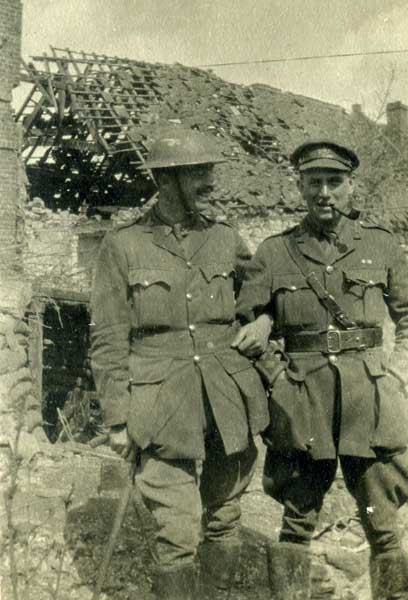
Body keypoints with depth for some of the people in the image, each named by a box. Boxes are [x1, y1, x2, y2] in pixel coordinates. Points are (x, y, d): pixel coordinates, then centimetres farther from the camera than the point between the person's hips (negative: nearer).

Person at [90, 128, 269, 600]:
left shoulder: (225, 240, 6)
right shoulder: (123, 246, -1)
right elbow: (108, 340, -1)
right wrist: (117, 420, -4)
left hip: (228, 401, 3)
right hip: (164, 409, -3)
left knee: (224, 523, 13)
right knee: (177, 538, -4)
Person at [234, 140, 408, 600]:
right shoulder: (273, 253, 3)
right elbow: (242, 334, 8)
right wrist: (278, 375, -5)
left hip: (371, 403, 1)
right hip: (300, 405, 0)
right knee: (297, 524, 8)